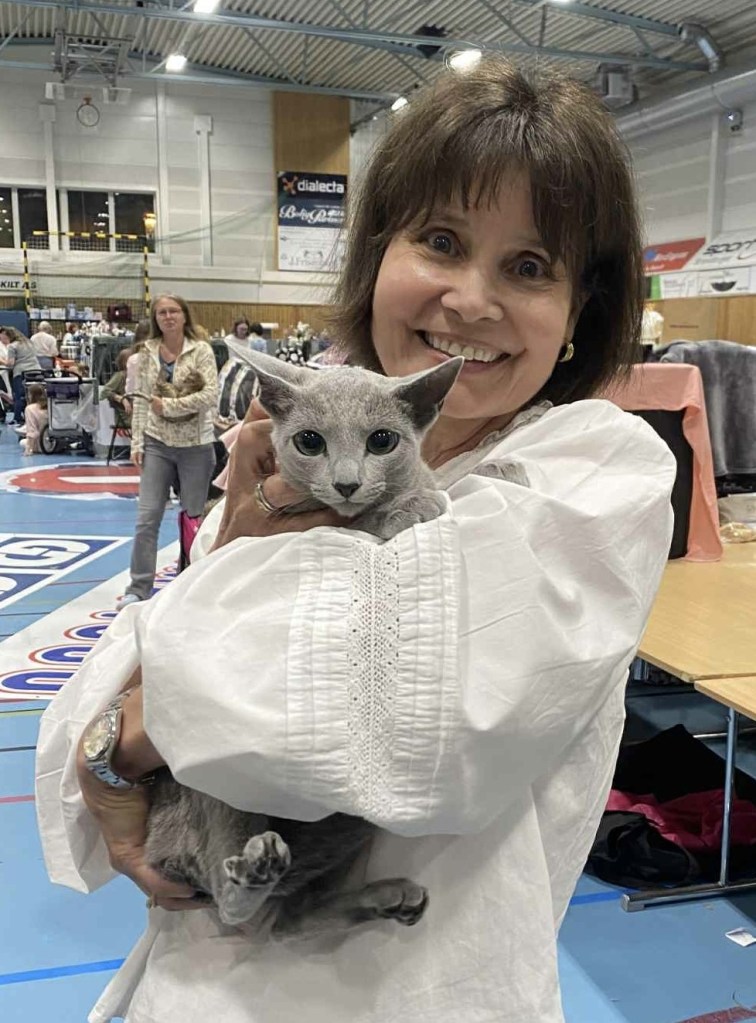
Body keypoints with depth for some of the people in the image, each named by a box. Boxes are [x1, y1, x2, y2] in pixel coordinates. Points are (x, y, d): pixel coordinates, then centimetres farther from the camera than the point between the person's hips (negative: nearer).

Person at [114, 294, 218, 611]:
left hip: (194, 444, -2)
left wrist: (168, 405, -15)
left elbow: (210, 396, -16)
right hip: (157, 442, 2)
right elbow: (140, 399, 5)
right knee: (147, 516, -2)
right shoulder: (147, 352, 4)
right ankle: (138, 588, 5)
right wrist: (137, 442, -1)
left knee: (194, 517, 9)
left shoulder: (201, 350, -5)